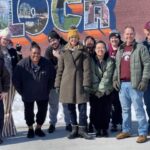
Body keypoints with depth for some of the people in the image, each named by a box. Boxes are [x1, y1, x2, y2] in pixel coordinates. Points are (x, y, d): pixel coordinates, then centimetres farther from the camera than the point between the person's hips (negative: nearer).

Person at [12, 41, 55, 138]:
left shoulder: (47, 63, -13)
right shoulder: (22, 64, -19)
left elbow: (52, 77, 3)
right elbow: (15, 79, -10)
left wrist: (48, 89, 3)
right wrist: (22, 91, -5)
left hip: (43, 95, 2)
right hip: (28, 95, -1)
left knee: (43, 111, 10)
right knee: (29, 113, 11)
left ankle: (38, 128, 32)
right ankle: (30, 129, 33)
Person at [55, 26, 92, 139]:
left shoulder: (83, 52, 3)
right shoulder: (64, 52, 9)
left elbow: (87, 69, -3)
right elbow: (60, 70, 10)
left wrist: (86, 83, -11)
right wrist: (58, 84, 6)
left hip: (79, 82, -2)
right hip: (67, 83, 2)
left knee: (82, 106, -2)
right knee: (71, 107, 7)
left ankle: (82, 129, 9)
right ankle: (74, 129, 17)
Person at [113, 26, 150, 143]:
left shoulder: (141, 48, -1)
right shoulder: (120, 49, 17)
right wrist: (115, 79, 10)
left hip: (134, 84, -6)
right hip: (122, 84, 6)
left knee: (138, 109, -3)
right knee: (125, 109, 12)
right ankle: (126, 130, 23)